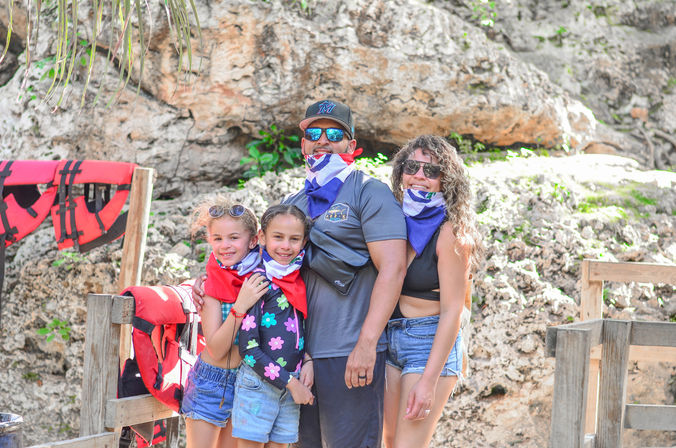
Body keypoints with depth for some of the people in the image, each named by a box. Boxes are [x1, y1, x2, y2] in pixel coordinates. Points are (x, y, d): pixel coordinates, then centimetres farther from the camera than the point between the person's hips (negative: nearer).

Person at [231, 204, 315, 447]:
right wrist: (289, 382, -12)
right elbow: (248, 348, -13)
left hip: (292, 386, 6)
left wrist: (309, 362, -1)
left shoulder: (300, 280, 8)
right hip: (257, 384, -5)